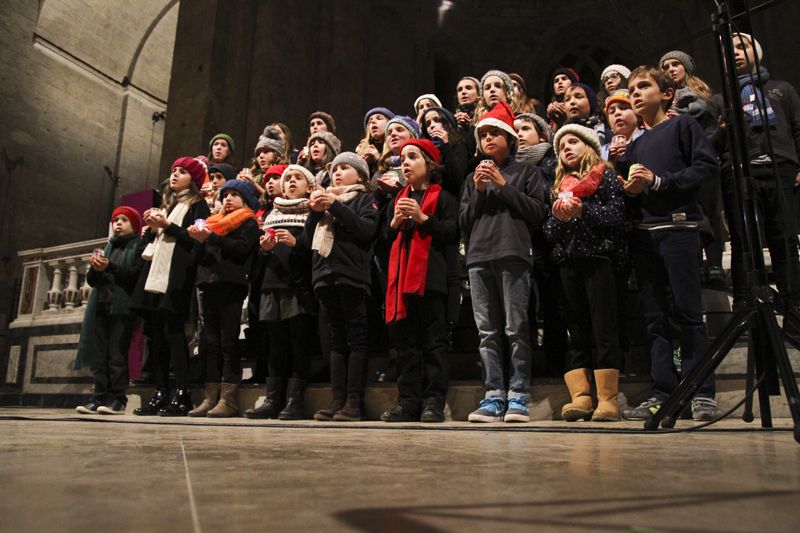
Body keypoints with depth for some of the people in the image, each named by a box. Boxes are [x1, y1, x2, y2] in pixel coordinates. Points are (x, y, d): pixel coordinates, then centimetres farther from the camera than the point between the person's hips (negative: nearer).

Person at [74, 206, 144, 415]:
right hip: (100, 306, 6)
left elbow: (136, 275, -9)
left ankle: (118, 399, -6)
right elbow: (91, 280, 20)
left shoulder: (139, 246, 5)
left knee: (117, 354, -9)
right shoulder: (108, 247, 24)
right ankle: (99, 397, 3)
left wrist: (109, 267, -14)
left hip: (122, 307, -6)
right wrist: (95, 269, -1)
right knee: (98, 354, 0)